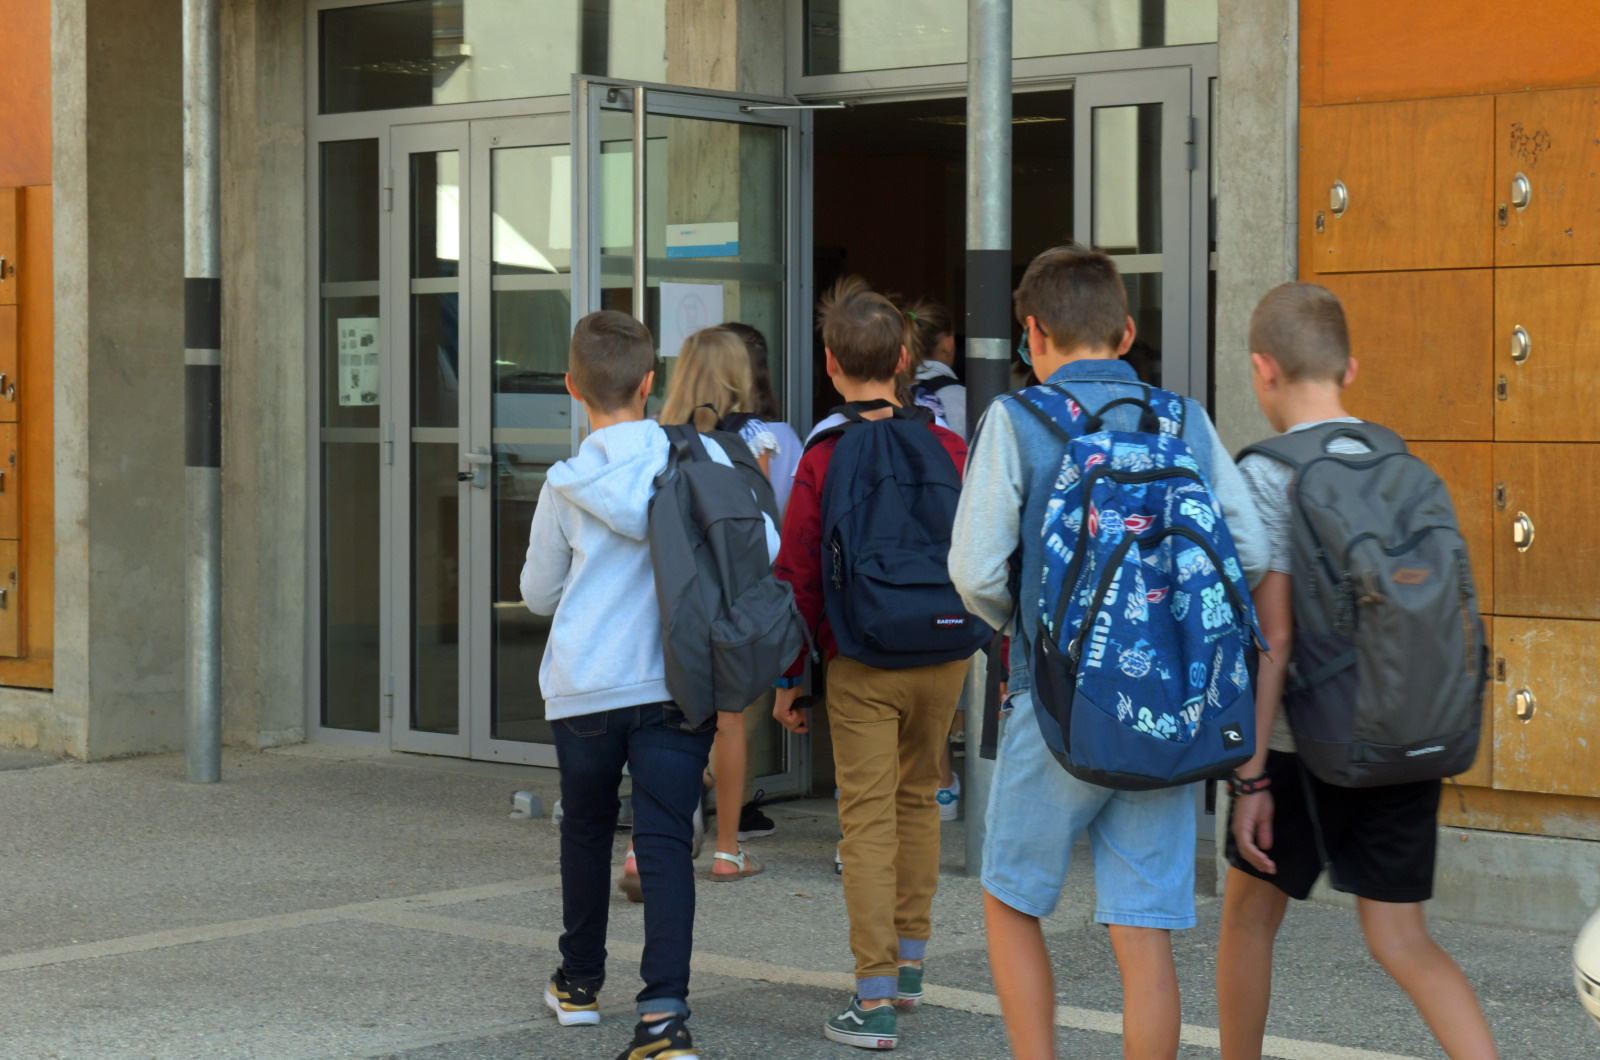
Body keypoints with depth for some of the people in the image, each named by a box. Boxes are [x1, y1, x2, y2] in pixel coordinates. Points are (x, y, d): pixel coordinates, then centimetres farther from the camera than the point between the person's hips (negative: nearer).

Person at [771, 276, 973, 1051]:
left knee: (868, 820, -2)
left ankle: (875, 1000, -5)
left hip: (861, 666, -4)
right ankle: (908, 963, 31)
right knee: (918, 800, 21)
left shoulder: (823, 462, -8)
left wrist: (787, 678, 2)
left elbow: (797, 578, -6)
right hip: (943, 657, 4)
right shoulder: (947, 448, 1)